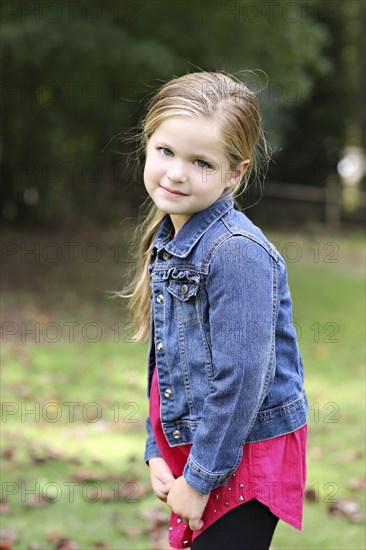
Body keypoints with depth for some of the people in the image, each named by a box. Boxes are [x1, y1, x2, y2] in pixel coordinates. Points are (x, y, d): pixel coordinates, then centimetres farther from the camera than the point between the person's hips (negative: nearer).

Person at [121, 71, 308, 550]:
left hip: (245, 453, -8)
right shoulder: (166, 243, 6)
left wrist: (201, 477, -17)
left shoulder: (239, 253, -21)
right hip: (188, 444, 8)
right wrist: (158, 452, 8)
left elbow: (241, 378, -23)